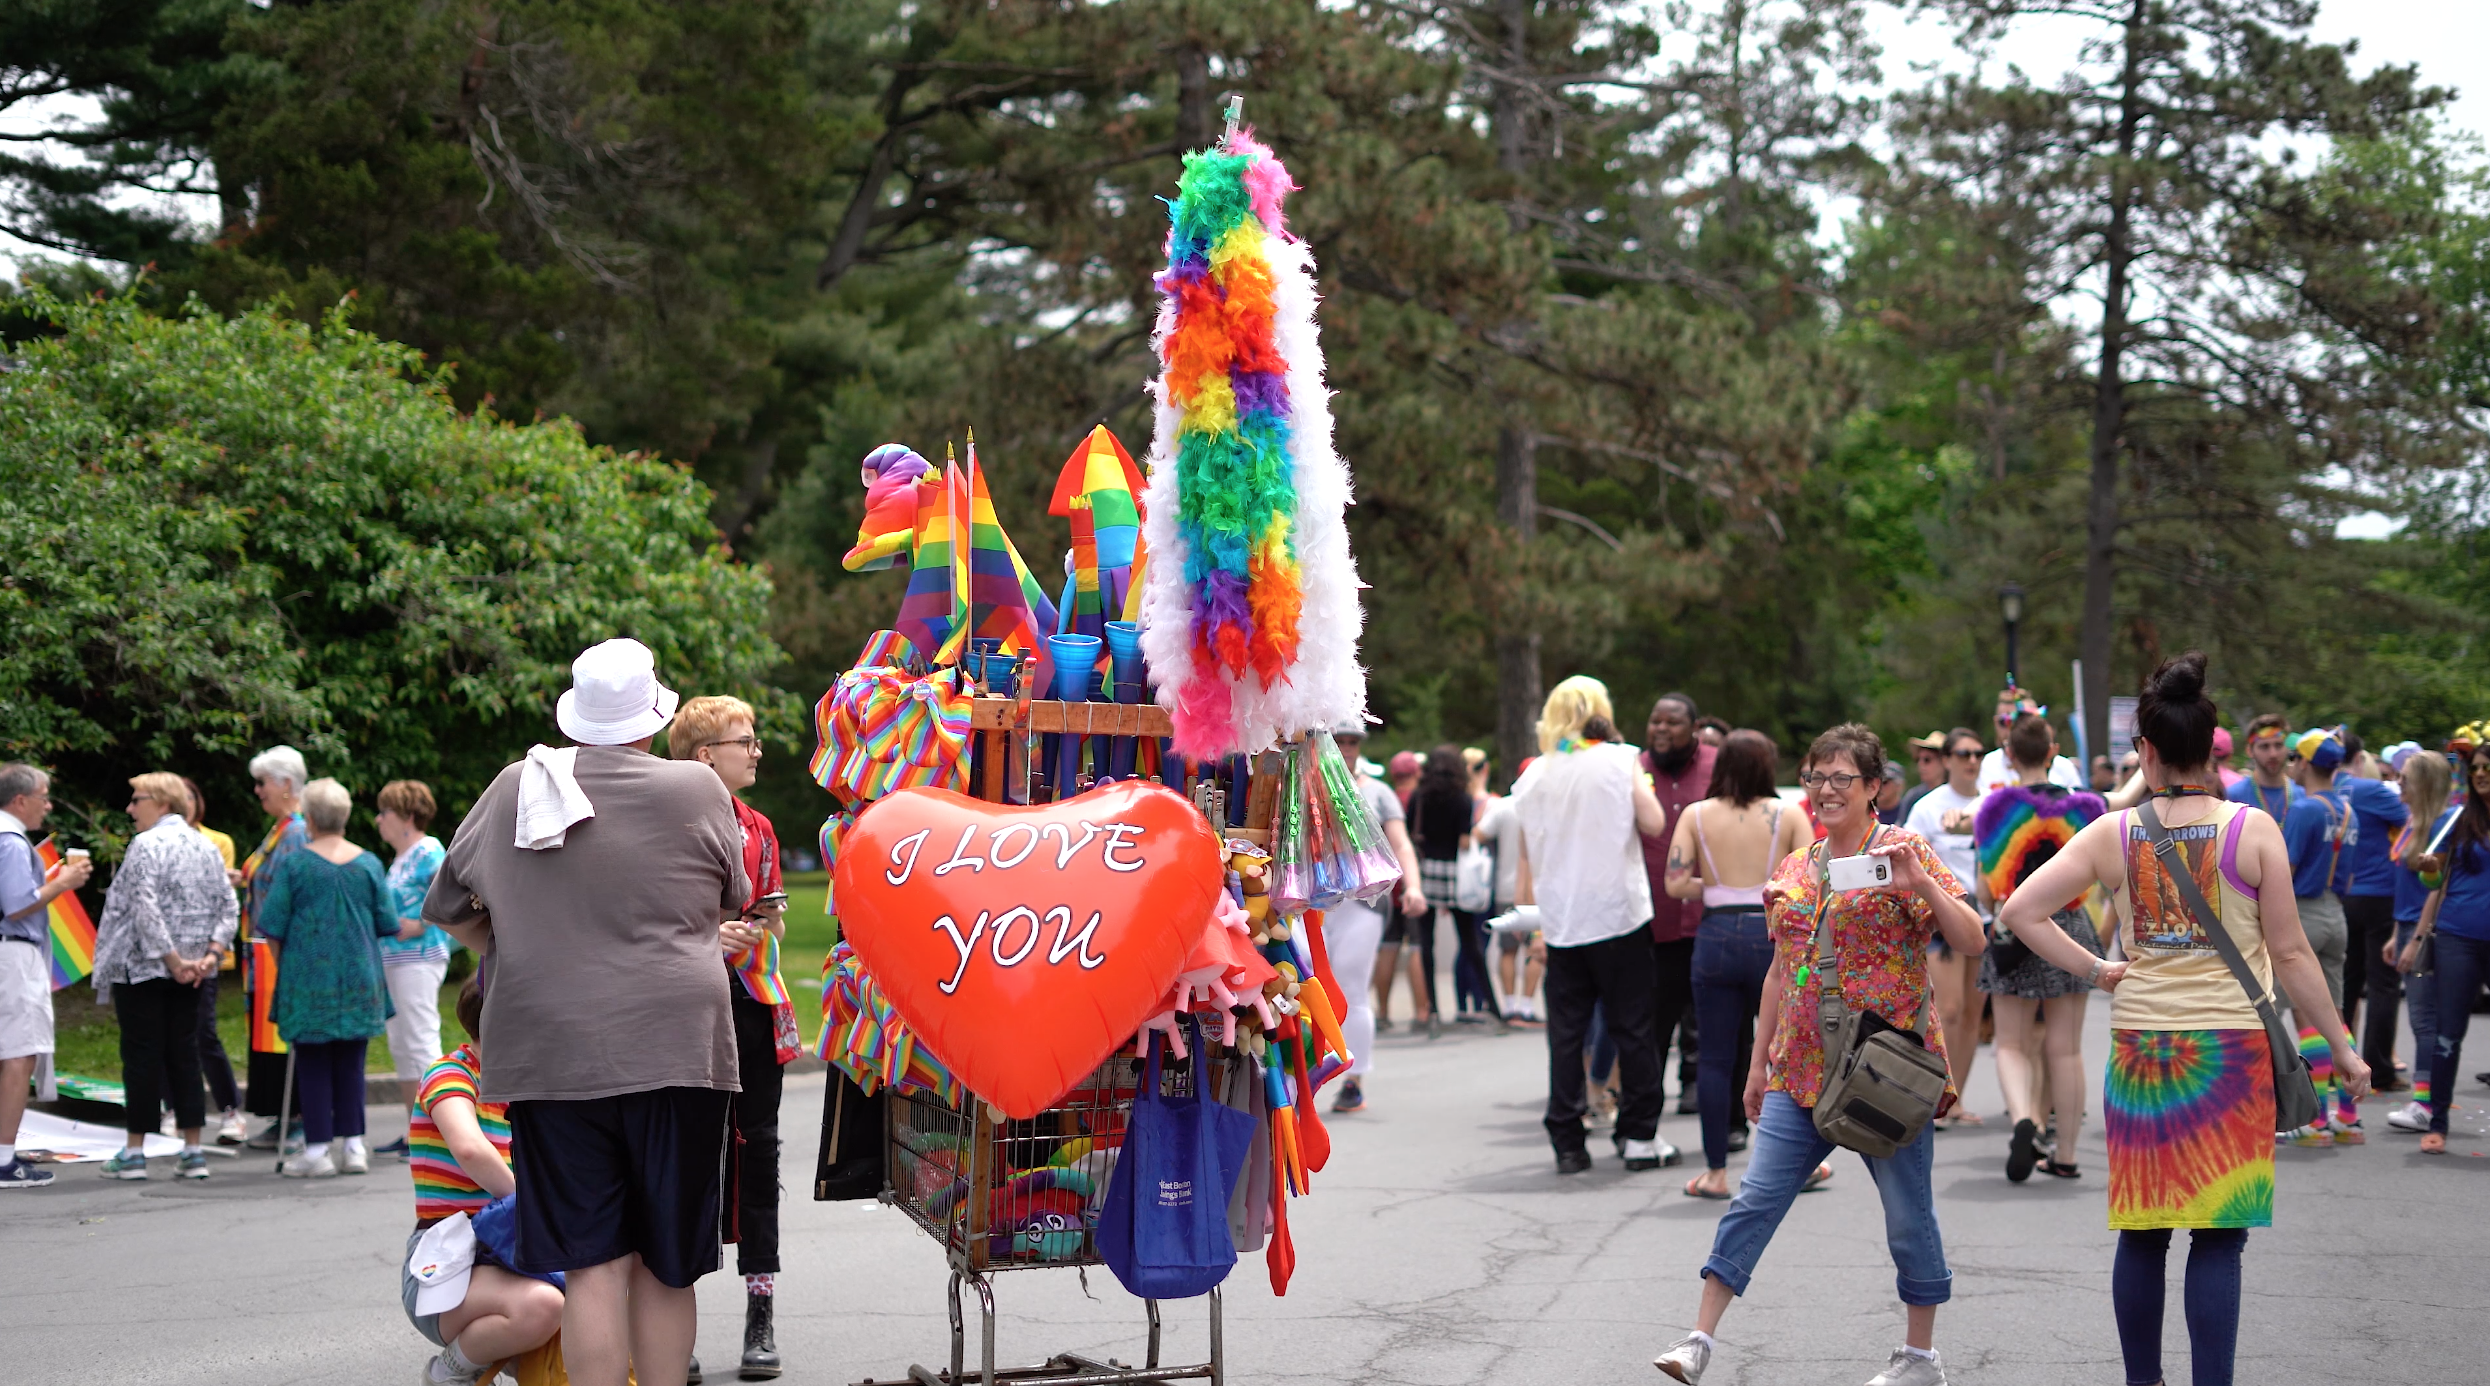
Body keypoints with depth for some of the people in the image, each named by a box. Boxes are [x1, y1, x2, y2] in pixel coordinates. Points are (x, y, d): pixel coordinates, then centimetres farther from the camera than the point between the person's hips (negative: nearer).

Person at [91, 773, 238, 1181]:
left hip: (142, 966, -6)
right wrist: (210, 955, -1)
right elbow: (228, 908, 6)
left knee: (142, 1056, -2)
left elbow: (145, 909, -19)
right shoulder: (205, 846, 10)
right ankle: (192, 1151, 6)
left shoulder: (147, 845, -11)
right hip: (189, 974, 6)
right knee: (185, 1054, 8)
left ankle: (135, 1151, 2)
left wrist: (172, 960, -17)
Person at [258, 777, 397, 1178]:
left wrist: (282, 965, 9)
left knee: (313, 1065, 3)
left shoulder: (294, 864, -8)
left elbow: (273, 928, -5)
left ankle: (317, 1151, 2)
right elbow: (387, 924, 7)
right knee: (351, 1063, 11)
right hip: (359, 977, 3)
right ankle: (352, 1146, 11)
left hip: (309, 976, -3)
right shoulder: (369, 864, 1)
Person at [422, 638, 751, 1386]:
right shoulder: (695, 790, -2)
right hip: (672, 1043, -1)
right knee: (665, 1263, 7)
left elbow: (450, 907, 16)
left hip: (549, 1053, 2)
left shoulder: (515, 789, 5)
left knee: (591, 1264, 2)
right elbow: (731, 902, 14)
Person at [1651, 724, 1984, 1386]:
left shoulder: (1905, 853, -3)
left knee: (1908, 1212, 4)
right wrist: (1760, 1061, 20)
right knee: (1754, 1199, -1)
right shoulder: (1792, 870, 13)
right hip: (1802, 1070, 5)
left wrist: (1920, 882, -25)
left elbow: (1971, 940, -11)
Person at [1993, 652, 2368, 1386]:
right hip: (2233, 1051, -2)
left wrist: (2093, 969, 3)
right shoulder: (2252, 831, -6)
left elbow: (2019, 911, -5)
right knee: (2219, 1237, 0)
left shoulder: (2112, 834, -1)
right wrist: (2342, 1046, 5)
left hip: (2140, 1050, 2)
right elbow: (2291, 955, -4)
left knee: (2141, 1233, 12)